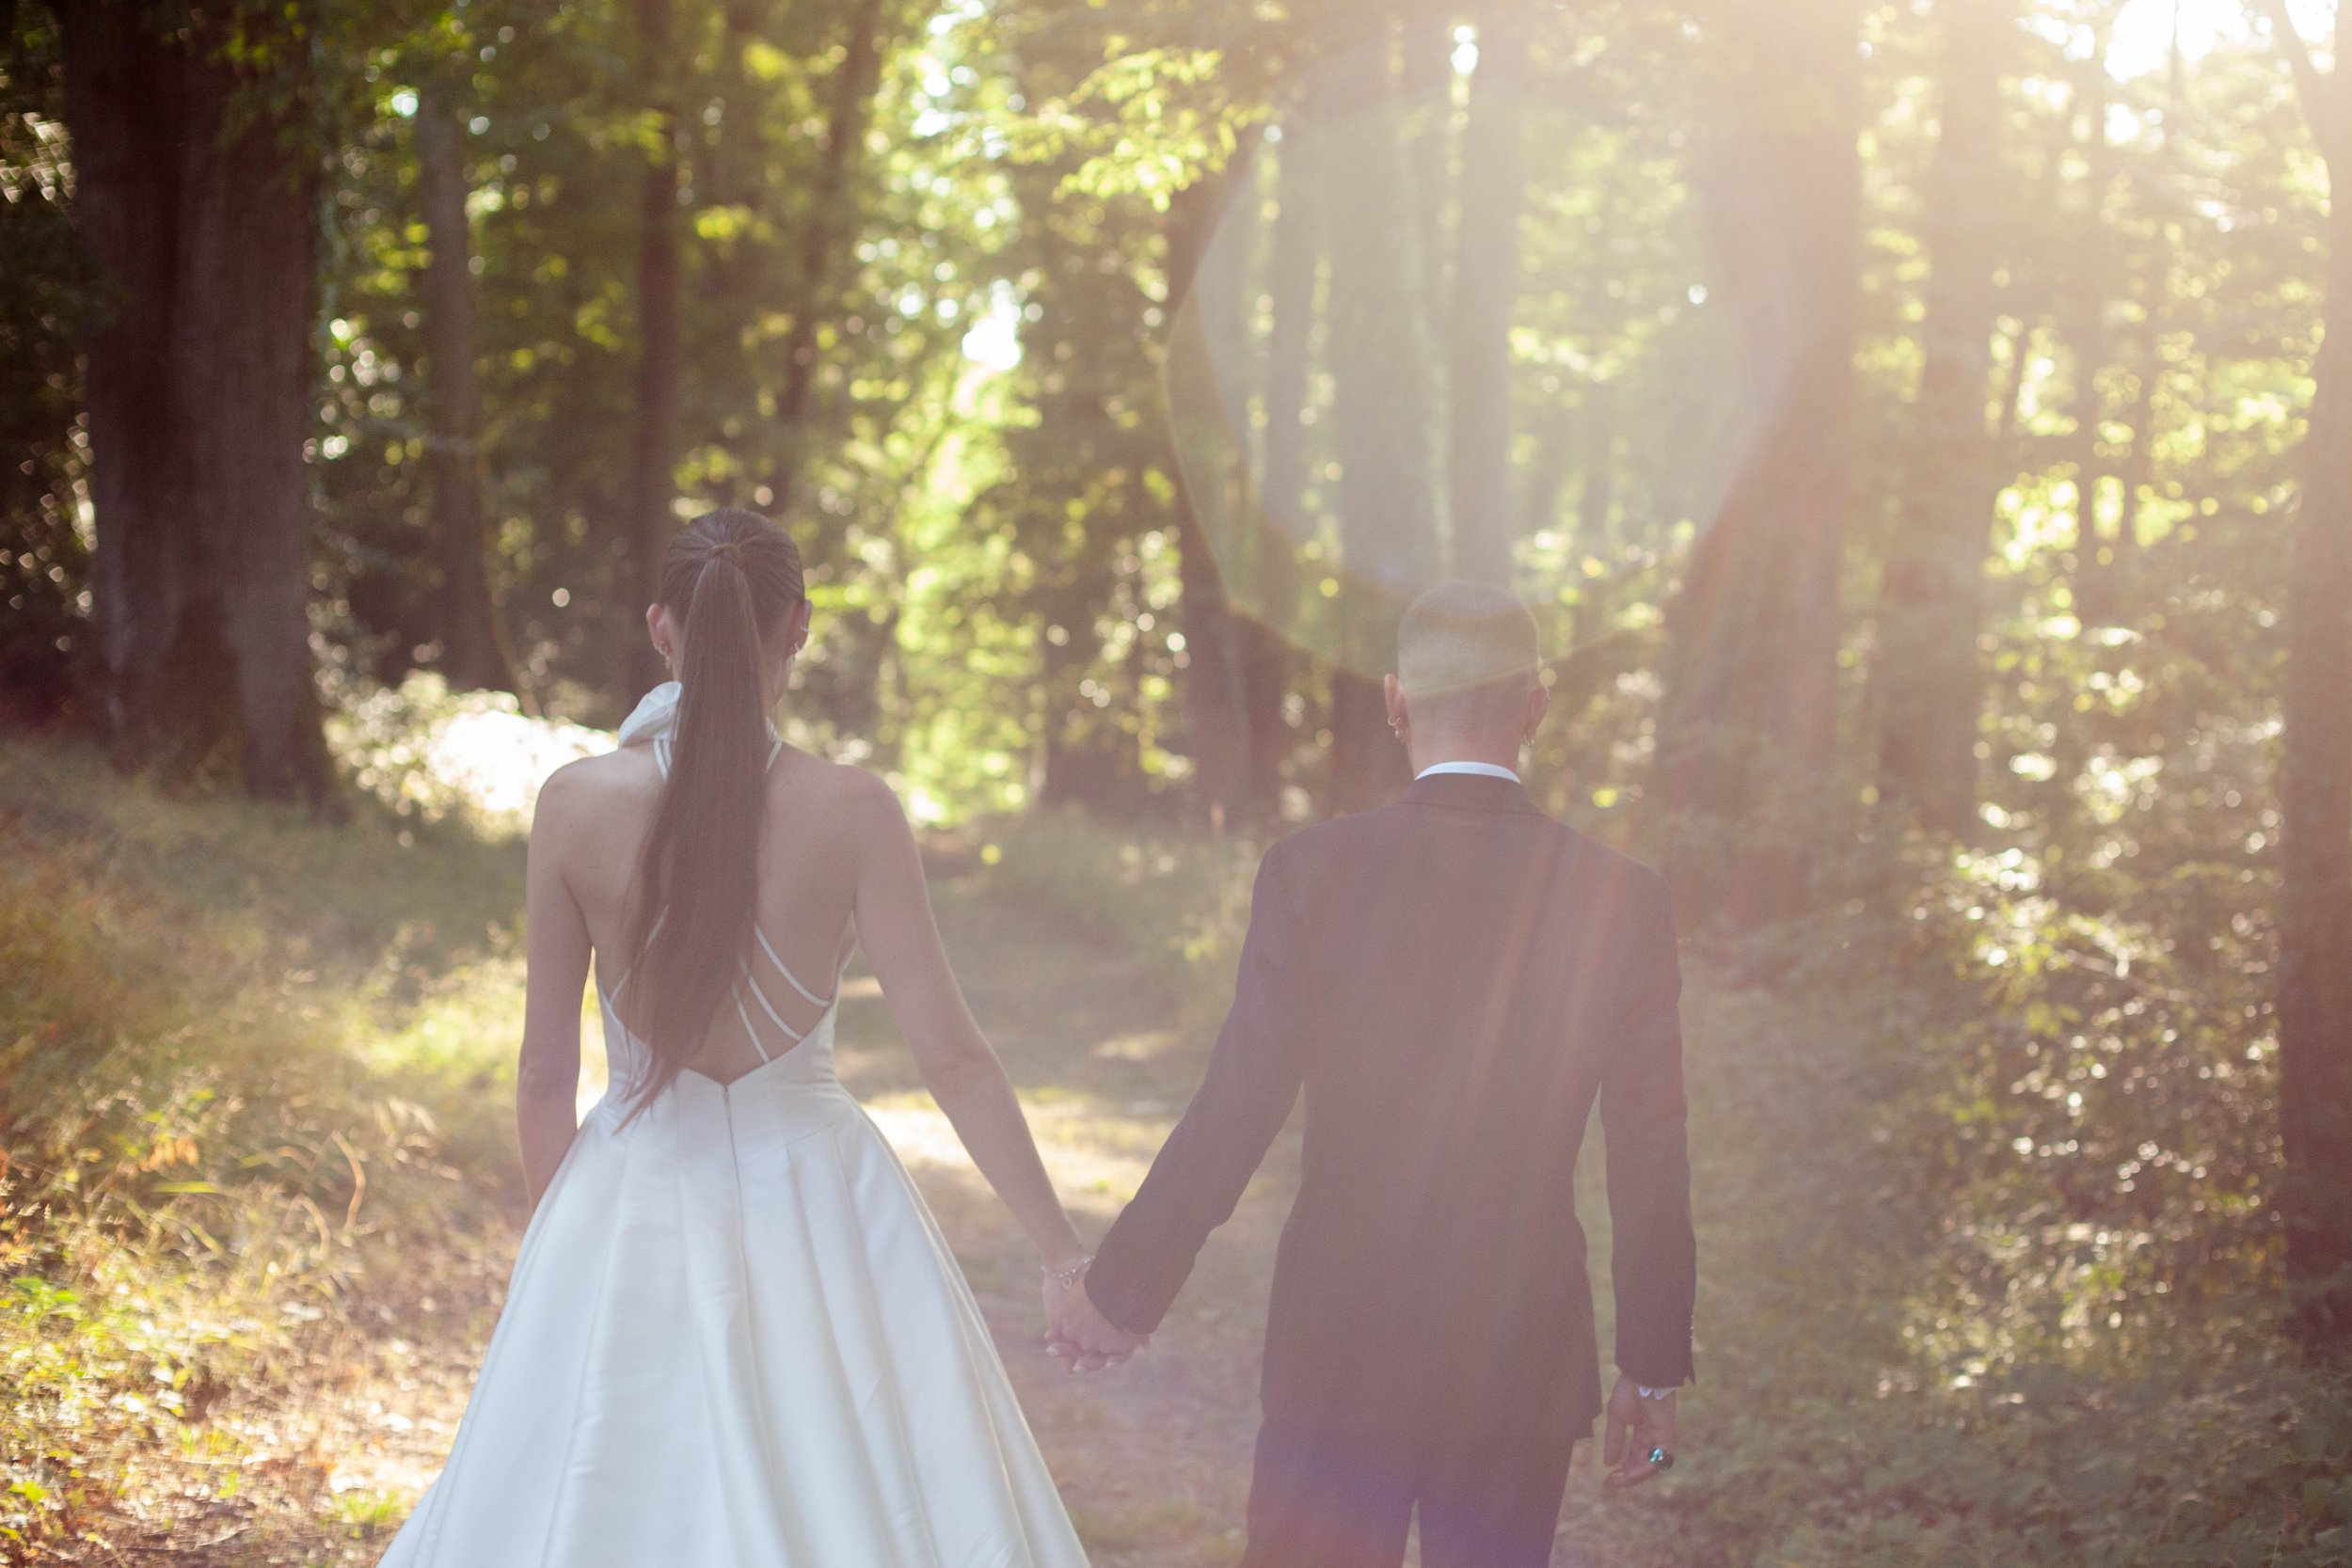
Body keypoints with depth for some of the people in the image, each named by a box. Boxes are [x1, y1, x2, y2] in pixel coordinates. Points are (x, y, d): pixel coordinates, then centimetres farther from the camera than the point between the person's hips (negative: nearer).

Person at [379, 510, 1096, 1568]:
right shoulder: (853, 812, -12)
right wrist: (1062, 1250, -2)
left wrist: (553, 1234, 16)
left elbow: (546, 1071, -1)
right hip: (814, 1197, -1)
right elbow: (951, 1057, -11)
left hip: (632, 1210, 1)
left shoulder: (576, 805, -8)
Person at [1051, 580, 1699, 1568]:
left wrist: (1122, 1293, 1)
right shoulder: (1619, 900, -4)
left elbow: (1235, 1113, -11)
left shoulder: (1311, 873, -9)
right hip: (1528, 1364, 2)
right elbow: (1650, 1161, -1)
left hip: (1339, 1354, -1)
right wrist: (1651, 1371, 9)